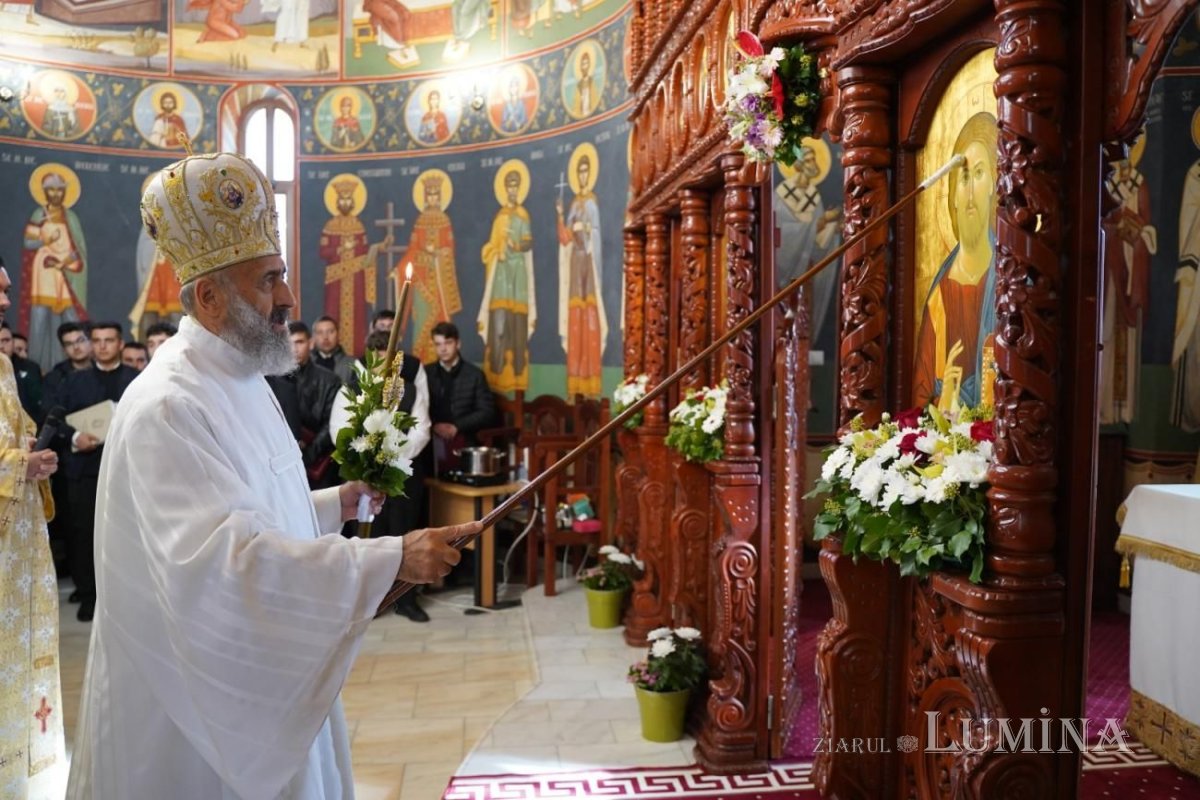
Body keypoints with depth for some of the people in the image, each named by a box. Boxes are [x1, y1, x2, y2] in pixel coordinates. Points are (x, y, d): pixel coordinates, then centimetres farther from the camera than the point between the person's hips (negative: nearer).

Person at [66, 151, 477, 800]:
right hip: (200, 684, -9)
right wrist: (391, 559, -38)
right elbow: (219, 554, -36)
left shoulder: (239, 380, 6)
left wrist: (335, 504, 3)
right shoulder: (167, 406, -25)